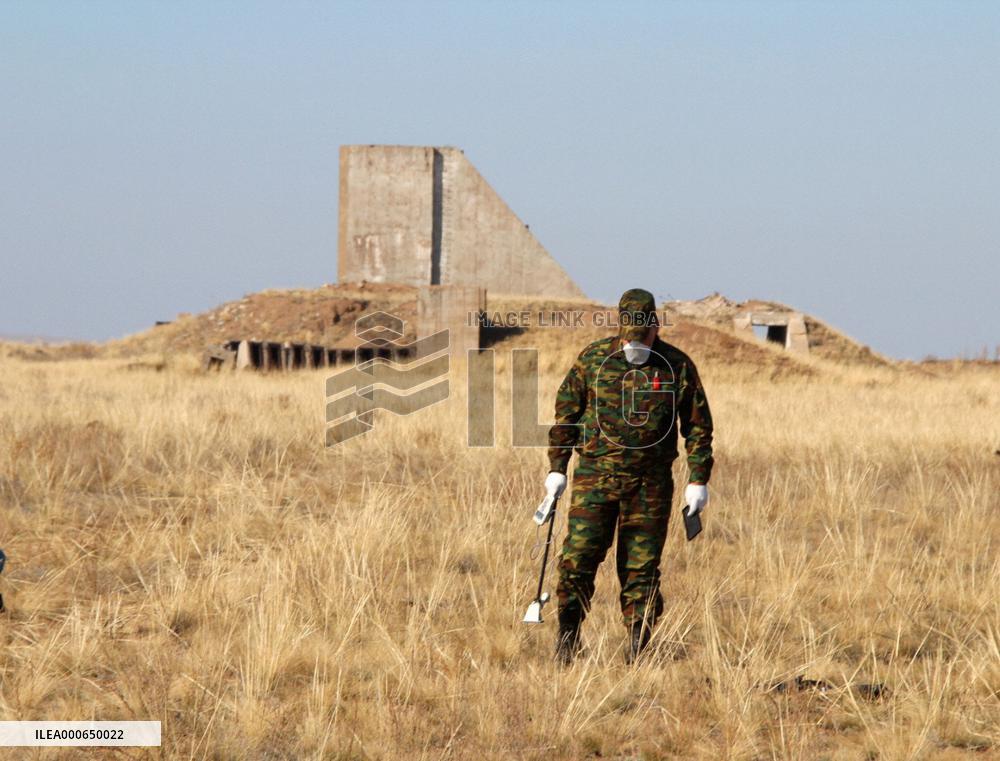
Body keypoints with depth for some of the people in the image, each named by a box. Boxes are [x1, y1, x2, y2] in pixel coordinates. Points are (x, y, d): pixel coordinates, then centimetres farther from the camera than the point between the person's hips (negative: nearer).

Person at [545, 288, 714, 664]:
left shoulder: (677, 366, 0)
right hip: (595, 475, 0)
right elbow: (565, 413, 8)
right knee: (578, 557, -9)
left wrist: (698, 479, 1)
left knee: (641, 566, 2)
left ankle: (638, 644, 9)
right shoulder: (592, 359, 1)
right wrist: (557, 467, 4)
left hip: (650, 484, 0)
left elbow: (698, 426, 6)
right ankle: (568, 631, 6)